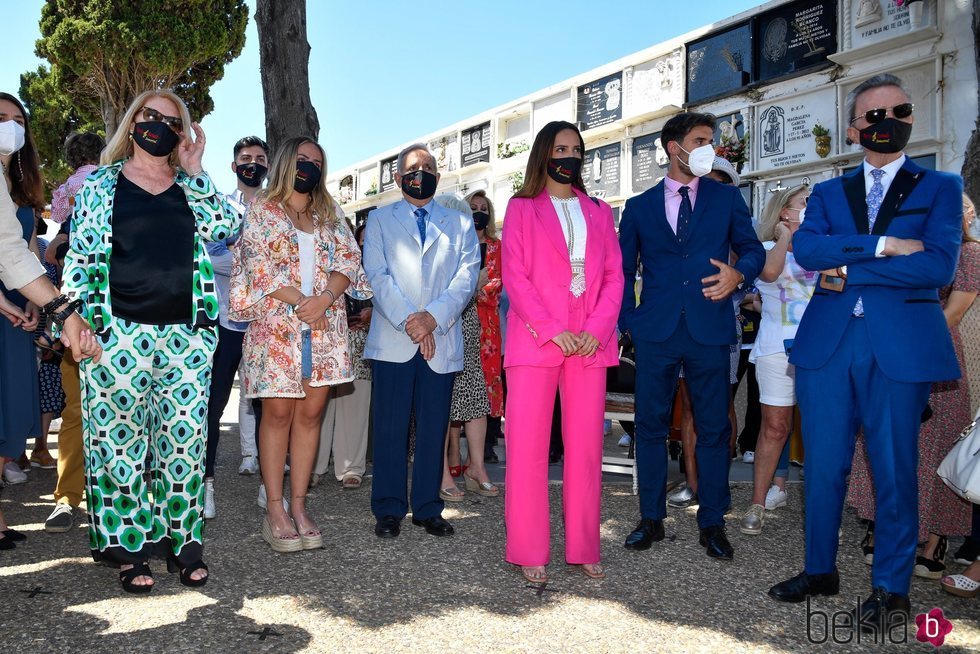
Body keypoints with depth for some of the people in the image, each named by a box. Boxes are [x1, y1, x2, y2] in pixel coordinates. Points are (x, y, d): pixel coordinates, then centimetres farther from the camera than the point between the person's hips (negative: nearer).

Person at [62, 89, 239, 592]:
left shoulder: (189, 186, 14)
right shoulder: (102, 183, 7)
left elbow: (224, 229, -2)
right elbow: (80, 256, 4)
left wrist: (195, 171, -1)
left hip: (186, 333, 2)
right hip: (119, 332, -2)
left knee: (184, 438, 4)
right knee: (119, 438, 1)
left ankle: (181, 540, 16)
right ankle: (127, 547, 14)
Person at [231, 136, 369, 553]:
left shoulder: (330, 214, 17)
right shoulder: (261, 211, 5)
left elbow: (348, 262, 6)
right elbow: (259, 267, -6)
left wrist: (325, 298, -12)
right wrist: (300, 302, -14)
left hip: (325, 327, 4)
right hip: (276, 326, -3)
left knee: (311, 412, 3)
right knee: (278, 412, -2)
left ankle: (299, 506, 10)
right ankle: (275, 510, 5)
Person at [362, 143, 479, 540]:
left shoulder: (459, 224, 15)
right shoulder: (379, 220, 13)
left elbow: (466, 277, 2)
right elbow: (378, 275, -1)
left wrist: (433, 317, -14)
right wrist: (408, 322, -14)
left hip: (442, 341, 1)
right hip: (392, 340, -1)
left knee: (433, 429, 5)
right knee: (390, 428, 1)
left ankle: (428, 509, 15)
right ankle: (389, 510, 11)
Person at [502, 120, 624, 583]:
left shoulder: (598, 212, 18)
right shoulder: (522, 209, 9)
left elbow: (614, 275, 10)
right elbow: (514, 277, -2)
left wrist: (597, 328, -6)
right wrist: (553, 330, -12)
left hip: (591, 341, 3)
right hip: (535, 338, -3)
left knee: (586, 446, 4)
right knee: (527, 446, -4)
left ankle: (583, 548, 13)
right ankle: (529, 553, 5)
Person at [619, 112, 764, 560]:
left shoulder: (727, 198, 11)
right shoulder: (640, 207, 11)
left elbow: (752, 249, 11)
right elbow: (623, 269, 12)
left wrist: (739, 273, -11)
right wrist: (628, 320, 1)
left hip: (710, 329, 0)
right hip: (655, 331, 0)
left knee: (713, 428, 4)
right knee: (650, 425, 5)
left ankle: (712, 523, 17)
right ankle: (651, 519, 19)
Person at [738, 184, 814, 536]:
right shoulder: (766, 248, 4)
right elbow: (769, 272, -20)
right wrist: (783, 237, -6)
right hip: (777, 346, -3)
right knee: (774, 426, -3)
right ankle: (758, 503, 5)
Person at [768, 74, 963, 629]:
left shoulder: (940, 188, 7)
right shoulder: (828, 193, 15)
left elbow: (939, 266, -10)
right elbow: (806, 250, -5)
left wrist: (849, 270, -8)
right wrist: (882, 245, -13)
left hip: (900, 348, -2)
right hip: (827, 345, 3)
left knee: (894, 471, 4)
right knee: (823, 465, 8)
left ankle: (891, 589, 19)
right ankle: (821, 571, 25)